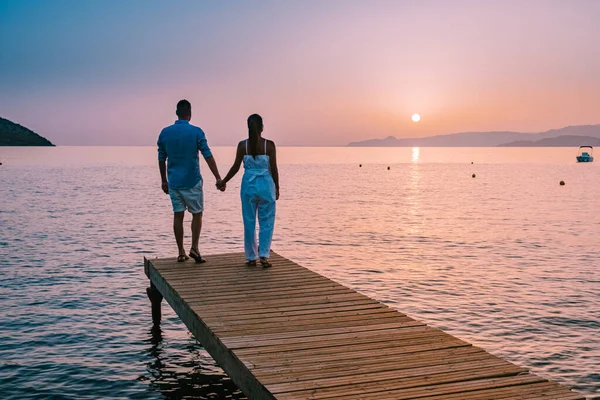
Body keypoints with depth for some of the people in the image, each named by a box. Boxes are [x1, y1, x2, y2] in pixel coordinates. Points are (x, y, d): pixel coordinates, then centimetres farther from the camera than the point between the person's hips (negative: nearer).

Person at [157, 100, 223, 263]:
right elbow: (208, 156, -12)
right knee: (197, 214, 9)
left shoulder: (165, 132, 2)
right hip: (192, 181, -3)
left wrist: (164, 181, 18)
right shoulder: (196, 132, -9)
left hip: (173, 182, 3)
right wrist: (218, 178, -9)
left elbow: (161, 159, 8)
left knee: (178, 215, 8)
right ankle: (194, 247, -4)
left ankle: (181, 252, 10)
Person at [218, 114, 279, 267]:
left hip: (248, 185, 2)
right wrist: (277, 187, 7)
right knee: (266, 222, 8)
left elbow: (236, 167, -1)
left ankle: (251, 257, 15)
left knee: (249, 222, 10)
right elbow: (273, 169, -5)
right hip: (266, 185, -1)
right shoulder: (269, 145, -7)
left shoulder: (243, 145, -4)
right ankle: (264, 255, -2)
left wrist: (223, 182, 13)